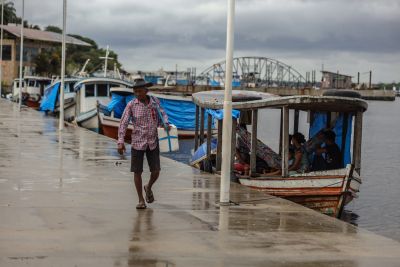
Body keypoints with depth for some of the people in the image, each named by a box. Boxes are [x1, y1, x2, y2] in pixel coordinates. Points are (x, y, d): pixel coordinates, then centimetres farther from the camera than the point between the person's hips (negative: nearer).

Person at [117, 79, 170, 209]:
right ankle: (141, 200, 16)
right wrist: (120, 142, -17)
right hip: (137, 141, -2)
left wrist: (166, 124, -8)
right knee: (137, 171, 1)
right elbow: (123, 123, -9)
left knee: (156, 172, 0)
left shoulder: (155, 101, 0)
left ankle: (148, 188, 33)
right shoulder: (131, 105, -7)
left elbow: (162, 115, 14)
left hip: (153, 141, 2)